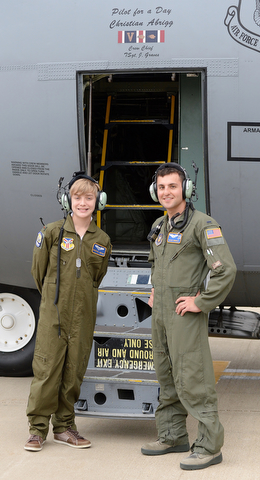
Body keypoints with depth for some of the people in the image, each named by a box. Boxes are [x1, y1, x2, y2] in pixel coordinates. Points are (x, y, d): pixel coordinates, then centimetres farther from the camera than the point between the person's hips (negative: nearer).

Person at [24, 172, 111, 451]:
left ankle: (64, 427, 18)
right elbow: (38, 270, 7)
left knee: (74, 371, 6)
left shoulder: (102, 241, 5)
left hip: (84, 316, 3)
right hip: (53, 313, -3)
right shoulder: (52, 233, -3)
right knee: (46, 369, -4)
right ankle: (37, 428, 5)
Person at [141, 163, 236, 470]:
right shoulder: (159, 226, 14)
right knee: (167, 378, 14)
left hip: (185, 315, -8)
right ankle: (173, 436, 25)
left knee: (192, 381, -9)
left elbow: (226, 269, -21)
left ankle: (209, 445, -4)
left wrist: (202, 302, -18)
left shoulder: (202, 224, -12)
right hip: (160, 315, 9)